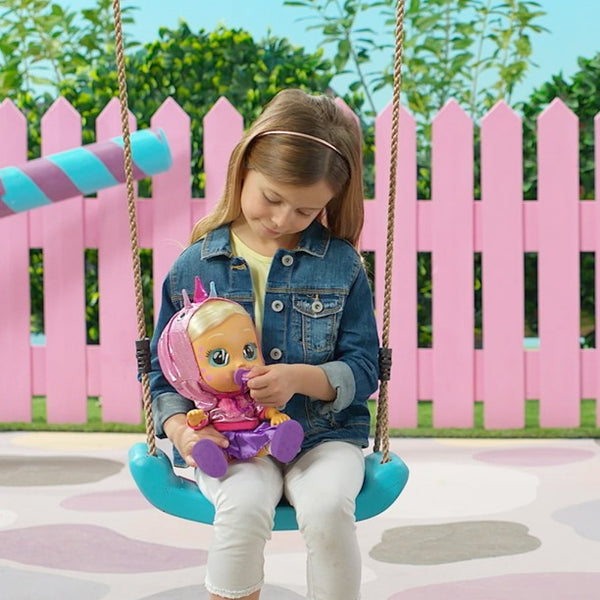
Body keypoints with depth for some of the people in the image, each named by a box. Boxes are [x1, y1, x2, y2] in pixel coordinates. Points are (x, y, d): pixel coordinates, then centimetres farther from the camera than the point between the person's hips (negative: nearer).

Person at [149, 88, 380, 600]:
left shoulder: (341, 265, 2)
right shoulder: (195, 265, 3)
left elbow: (363, 368, 1)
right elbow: (165, 370, 10)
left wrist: (301, 378, -18)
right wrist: (179, 427, -10)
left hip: (324, 434, 0)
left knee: (327, 507, -31)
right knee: (243, 506, -32)